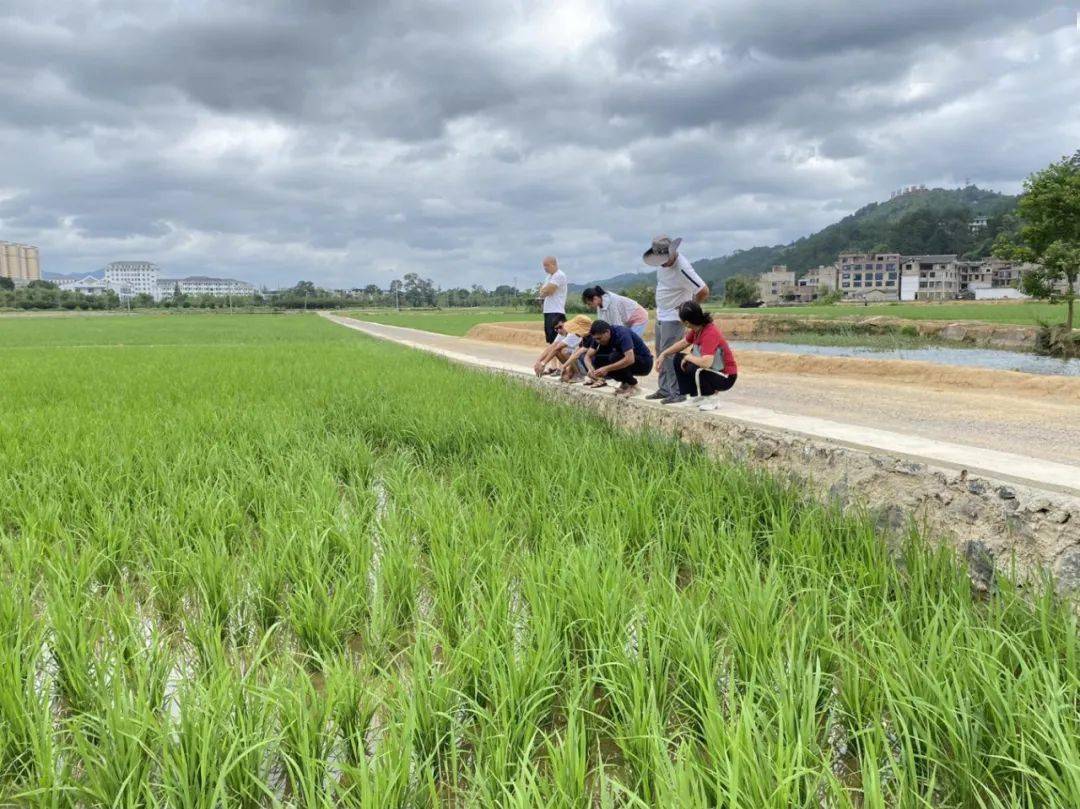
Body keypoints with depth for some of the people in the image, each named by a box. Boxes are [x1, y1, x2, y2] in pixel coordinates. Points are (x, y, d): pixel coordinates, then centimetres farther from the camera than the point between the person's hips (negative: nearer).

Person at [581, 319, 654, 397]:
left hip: (645, 363, -7)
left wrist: (606, 369, -40)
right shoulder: (599, 337, -8)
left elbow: (630, 359, -40)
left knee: (614, 357, -32)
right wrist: (591, 369, -26)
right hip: (626, 361, 8)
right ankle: (625, 382, 3)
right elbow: (588, 356, -5)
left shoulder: (622, 334, -29)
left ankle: (632, 385, -11)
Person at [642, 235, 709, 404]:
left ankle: (677, 392, -9)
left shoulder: (682, 268, -26)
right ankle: (665, 389, 22)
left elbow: (704, 291, -24)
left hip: (674, 316, -9)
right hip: (661, 314, 9)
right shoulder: (662, 263, 0)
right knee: (661, 352, 14)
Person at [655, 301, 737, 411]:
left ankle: (710, 400, -10)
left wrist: (688, 357, -24)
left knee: (694, 368, -34)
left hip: (726, 377, -9)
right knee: (678, 359, 12)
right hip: (711, 369, 9)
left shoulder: (710, 334, -32)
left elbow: (706, 363, -43)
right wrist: (663, 354, 11)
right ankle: (699, 395, 12)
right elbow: (683, 343, 15)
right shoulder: (696, 329, -6)